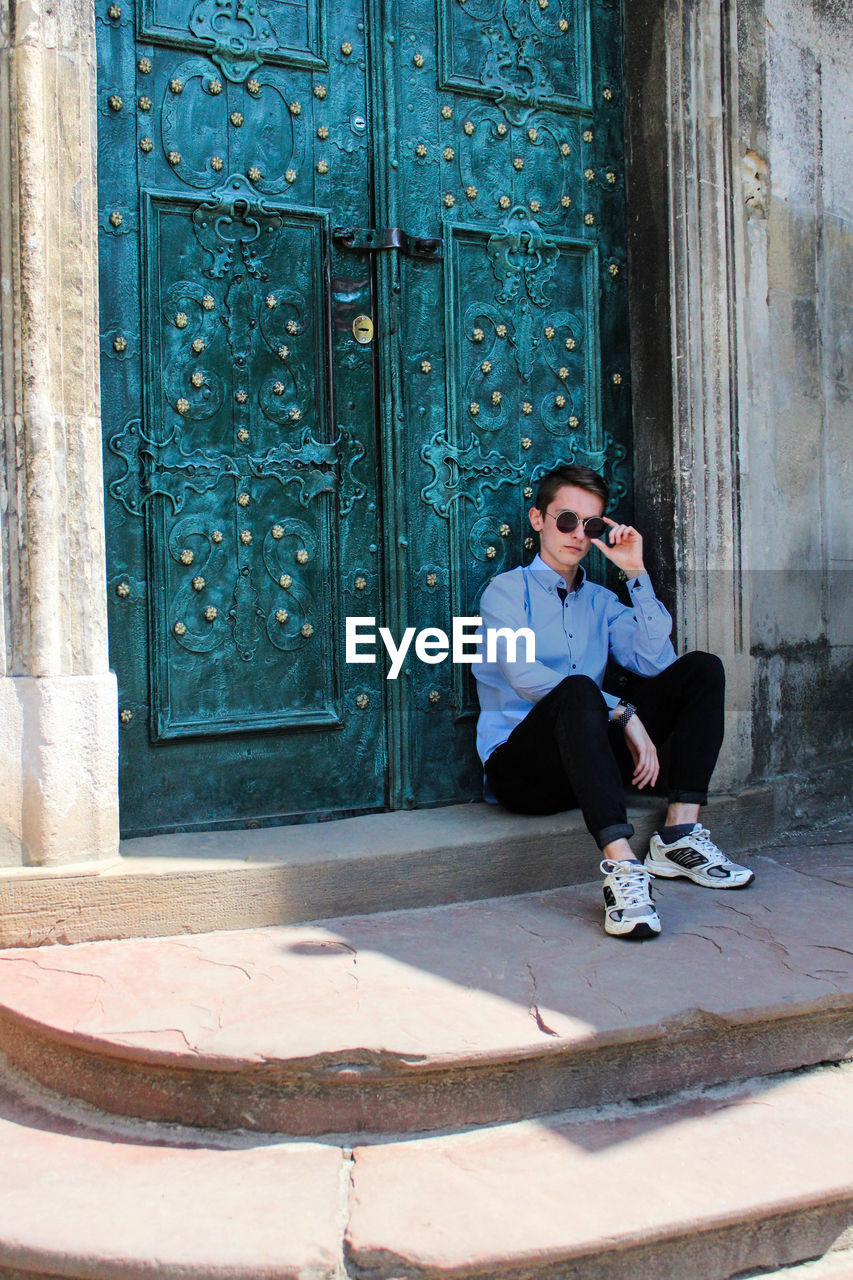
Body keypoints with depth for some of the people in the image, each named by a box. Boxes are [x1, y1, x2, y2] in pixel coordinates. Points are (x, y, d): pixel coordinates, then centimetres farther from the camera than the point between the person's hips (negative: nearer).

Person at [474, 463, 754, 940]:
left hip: (589, 760, 6)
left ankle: (680, 835, -17)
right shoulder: (509, 590, 3)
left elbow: (656, 661, 2)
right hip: (518, 766, -6)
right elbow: (523, 676, -16)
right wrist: (621, 712, -21)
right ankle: (622, 868, -48)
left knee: (702, 669, -6)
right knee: (578, 688, -38)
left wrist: (637, 573, 0)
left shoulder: (600, 601, 20)